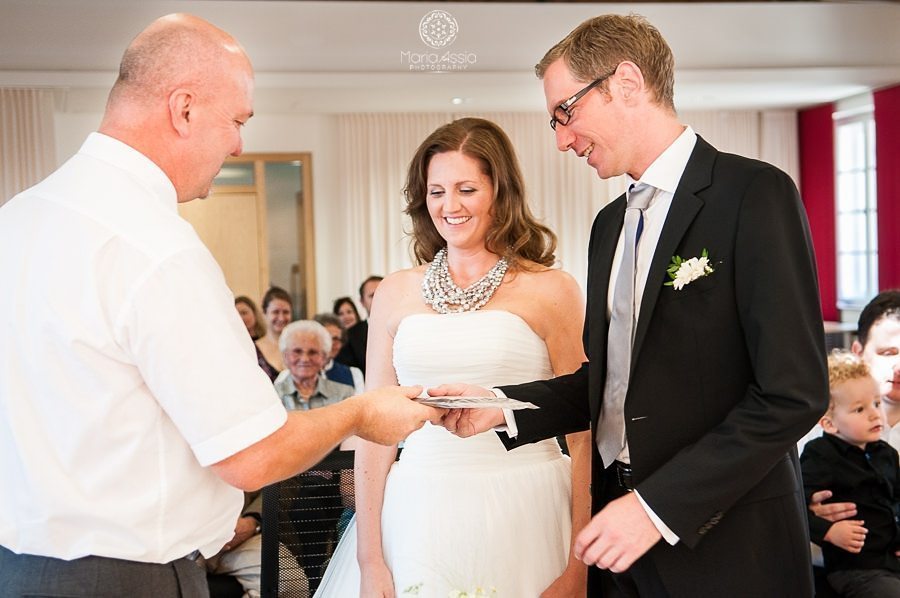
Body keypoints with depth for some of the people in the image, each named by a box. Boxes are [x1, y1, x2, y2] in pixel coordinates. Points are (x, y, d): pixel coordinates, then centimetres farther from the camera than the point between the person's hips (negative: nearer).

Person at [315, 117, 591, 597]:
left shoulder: (551, 291, -2)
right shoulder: (395, 294, 5)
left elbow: (582, 432, -3)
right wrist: (370, 559, 1)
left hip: (524, 522, -2)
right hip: (420, 524, 2)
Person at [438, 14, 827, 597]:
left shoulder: (754, 193, -12)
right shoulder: (610, 224, 11)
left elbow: (794, 392, -18)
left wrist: (659, 506, -19)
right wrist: (503, 406, -2)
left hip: (726, 547, -6)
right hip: (622, 519, 6)